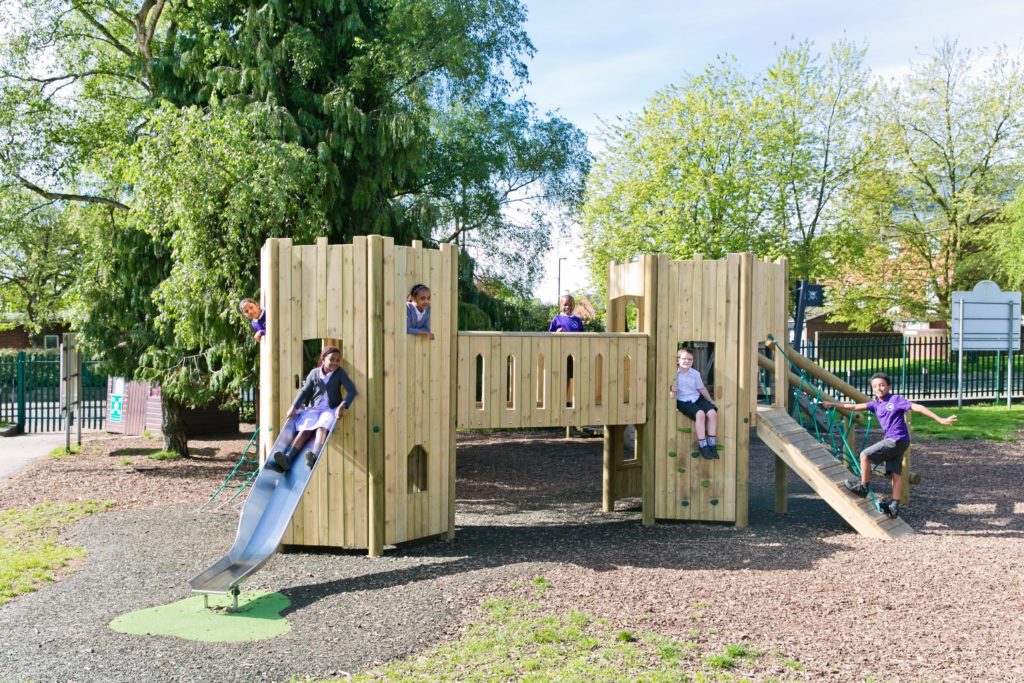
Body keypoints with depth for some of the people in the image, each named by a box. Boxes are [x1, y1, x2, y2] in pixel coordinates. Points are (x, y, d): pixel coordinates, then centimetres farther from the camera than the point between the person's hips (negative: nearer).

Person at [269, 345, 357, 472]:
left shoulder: (340, 373, -2)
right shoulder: (314, 373, 5)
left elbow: (351, 390, -10)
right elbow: (305, 391, 10)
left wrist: (342, 406, -24)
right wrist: (294, 407, 0)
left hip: (331, 409, -3)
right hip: (314, 409, 3)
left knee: (322, 428, -32)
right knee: (304, 430, -20)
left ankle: (315, 456, -54)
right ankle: (287, 458, -36)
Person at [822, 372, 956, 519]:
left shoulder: (896, 399, -6)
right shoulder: (876, 404, 12)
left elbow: (917, 407, -10)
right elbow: (855, 407, 14)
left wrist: (940, 420, -14)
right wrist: (833, 404, 11)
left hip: (897, 440, -7)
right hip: (893, 442, 7)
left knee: (865, 455, -8)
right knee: (895, 473, 7)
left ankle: (863, 486, 4)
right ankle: (894, 506, 10)